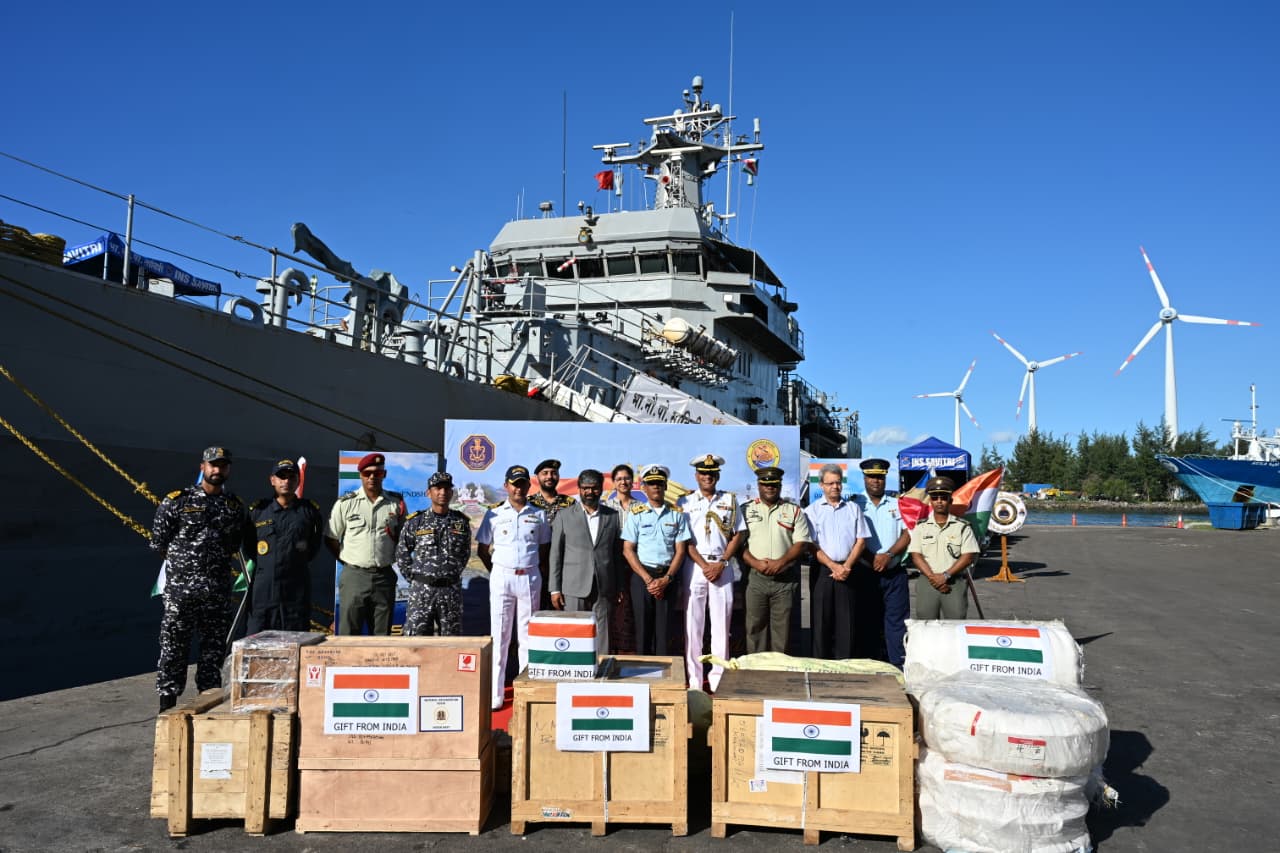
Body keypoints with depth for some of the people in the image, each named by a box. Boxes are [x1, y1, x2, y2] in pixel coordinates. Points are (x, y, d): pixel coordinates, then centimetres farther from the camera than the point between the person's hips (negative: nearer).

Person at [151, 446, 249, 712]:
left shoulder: (236, 506, 9)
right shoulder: (176, 501, -2)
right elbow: (158, 543, 1)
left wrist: (217, 563, 8)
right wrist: (182, 562, 7)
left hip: (218, 590, 3)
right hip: (180, 588, -3)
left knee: (214, 649, 9)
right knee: (173, 648, 0)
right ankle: (167, 705, 9)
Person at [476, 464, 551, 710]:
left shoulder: (538, 515, 8)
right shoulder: (494, 513, 3)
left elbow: (545, 548, 15)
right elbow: (482, 549, 9)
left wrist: (540, 570, 4)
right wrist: (495, 571, 2)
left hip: (530, 578, 1)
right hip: (502, 577, -1)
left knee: (528, 635, 5)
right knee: (499, 635, -1)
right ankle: (495, 693, 2)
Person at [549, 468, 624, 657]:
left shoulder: (612, 516, 9)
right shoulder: (564, 516, 5)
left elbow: (618, 554, 11)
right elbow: (555, 554, 3)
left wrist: (618, 587, 8)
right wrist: (555, 589, -2)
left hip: (603, 588, 1)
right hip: (574, 587, -1)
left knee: (601, 636, 3)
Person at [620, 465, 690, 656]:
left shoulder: (677, 514, 6)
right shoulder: (636, 513, 2)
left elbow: (680, 550, 4)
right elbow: (628, 550, -1)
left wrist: (666, 579, -8)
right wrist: (648, 579, -9)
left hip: (667, 577, 1)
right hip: (641, 575, -1)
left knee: (664, 629, 1)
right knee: (643, 627, 2)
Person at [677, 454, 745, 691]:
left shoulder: (730, 500, 10)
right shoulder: (685, 502, 6)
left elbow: (738, 535, 7)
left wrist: (721, 563, -5)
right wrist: (704, 565, -10)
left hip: (723, 567, 1)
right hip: (694, 566, -1)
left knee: (721, 623, 1)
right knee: (693, 622, 0)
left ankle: (718, 679, 8)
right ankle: (694, 680, 6)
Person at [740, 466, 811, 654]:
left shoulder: (794, 511, 8)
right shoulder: (746, 510, 8)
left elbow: (802, 543, 1)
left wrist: (780, 562, -12)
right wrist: (755, 563, -12)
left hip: (785, 579, 0)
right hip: (756, 578, 0)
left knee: (782, 628, 1)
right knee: (755, 627, 2)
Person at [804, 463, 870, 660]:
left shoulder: (853, 509, 12)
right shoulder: (812, 510, 5)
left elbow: (861, 541, 6)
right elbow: (812, 545, -3)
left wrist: (846, 566, -7)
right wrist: (833, 566, -12)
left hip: (848, 571, 2)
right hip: (822, 570, -1)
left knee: (847, 620, 1)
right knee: (822, 620, 0)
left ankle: (845, 664, 6)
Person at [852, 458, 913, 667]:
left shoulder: (897, 505, 11)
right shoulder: (855, 506, 4)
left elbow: (907, 535, 3)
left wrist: (889, 555, -11)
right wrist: (873, 558, -15)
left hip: (895, 573, 1)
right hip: (865, 573, -1)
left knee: (897, 619, -1)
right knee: (867, 622, 4)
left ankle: (900, 665, 3)